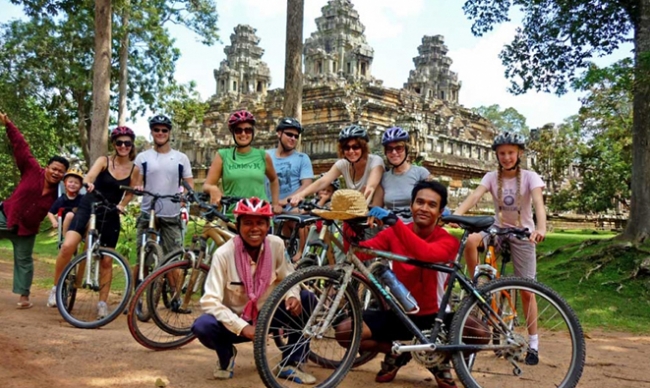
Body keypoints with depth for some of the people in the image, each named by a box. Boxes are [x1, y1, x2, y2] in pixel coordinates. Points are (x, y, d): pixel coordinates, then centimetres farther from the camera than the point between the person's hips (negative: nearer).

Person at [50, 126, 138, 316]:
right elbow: (90, 175, -25)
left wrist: (121, 205, -6)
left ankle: (102, 303, 17)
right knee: (68, 246, -21)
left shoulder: (134, 169, 0)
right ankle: (56, 287, -1)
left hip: (111, 216, 2)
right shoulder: (104, 161, -6)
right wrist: (88, 183, -48)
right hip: (89, 208, -2)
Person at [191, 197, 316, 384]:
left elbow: (287, 277, 1)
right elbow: (209, 301, -27)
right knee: (202, 326, -33)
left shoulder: (276, 245, -14)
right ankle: (226, 356, 4)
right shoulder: (224, 254, -24)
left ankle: (291, 364, -3)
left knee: (307, 300, -17)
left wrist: (293, 296, -23)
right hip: (235, 321, -3)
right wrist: (242, 327, -37)